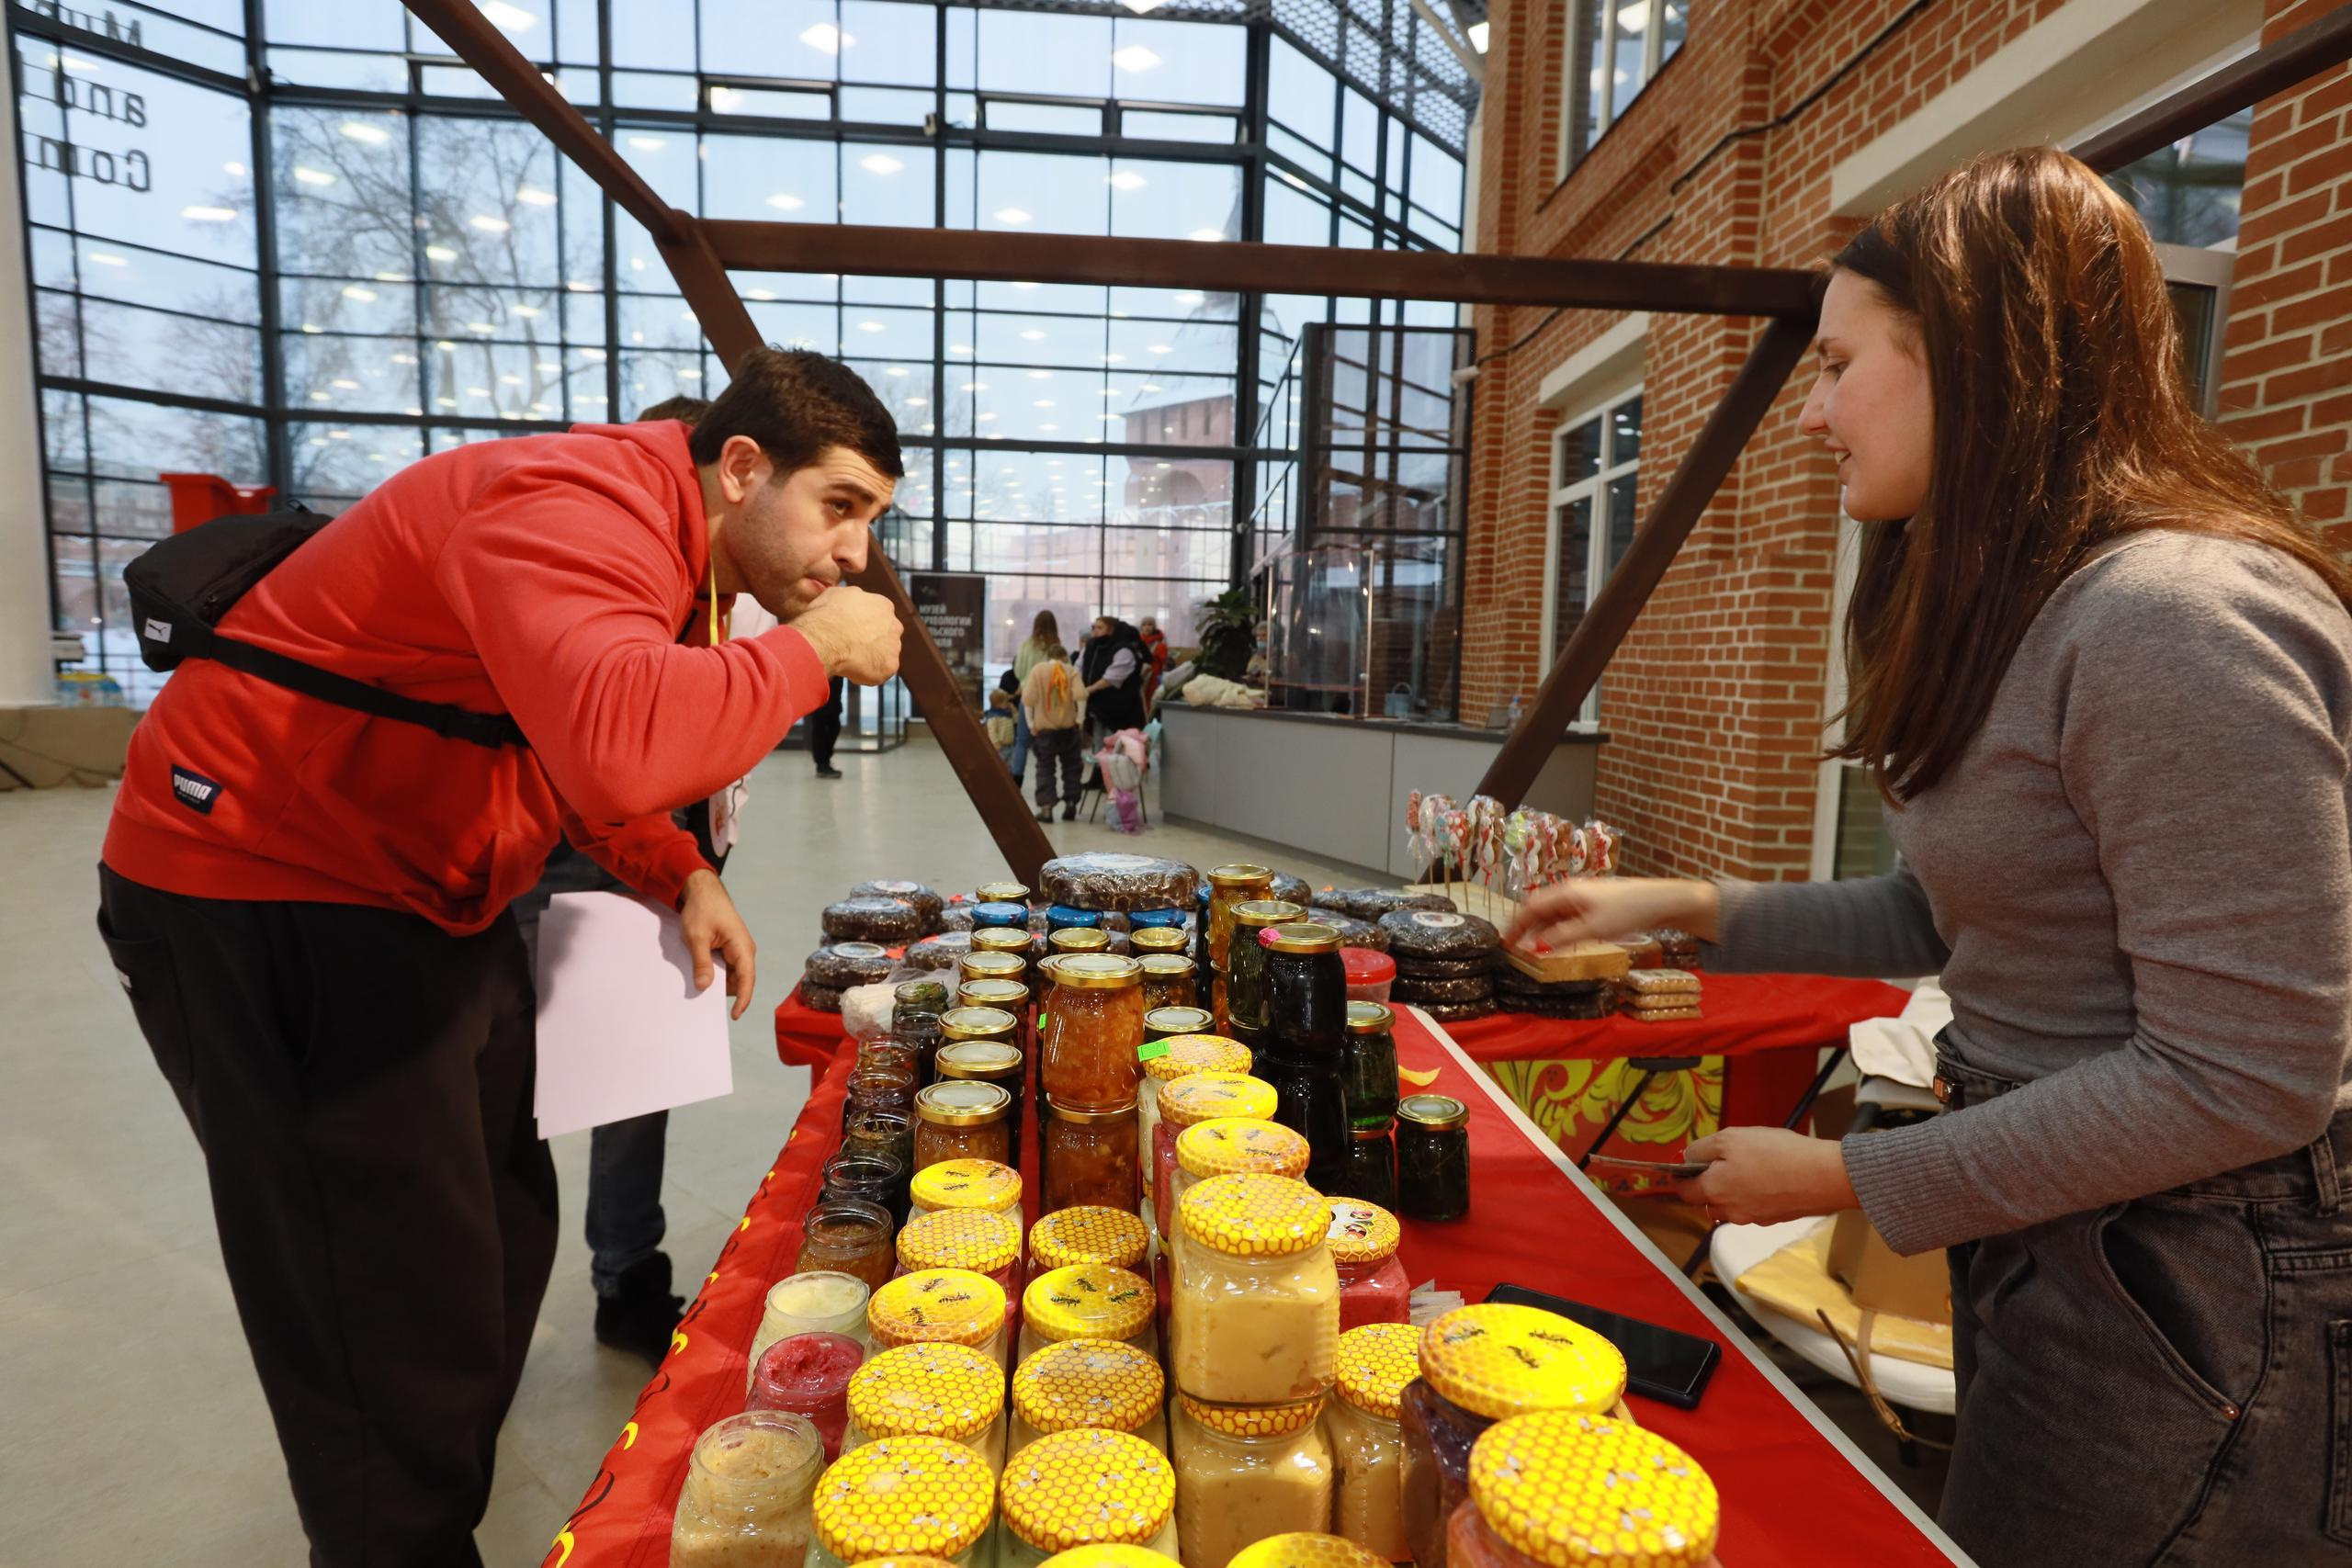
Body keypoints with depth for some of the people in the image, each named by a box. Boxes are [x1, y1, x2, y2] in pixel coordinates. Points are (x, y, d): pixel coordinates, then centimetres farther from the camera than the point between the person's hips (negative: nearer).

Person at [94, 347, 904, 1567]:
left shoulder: (678, 555, 6)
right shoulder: (586, 509, -26)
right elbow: (618, 746, -47)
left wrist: (684, 879, 3)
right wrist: (809, 650, -30)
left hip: (425, 899, 10)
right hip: (265, 902, -10)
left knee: (503, 1235, 20)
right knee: (400, 1322, -3)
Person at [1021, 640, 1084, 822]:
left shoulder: (1037, 669, -2)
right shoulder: (1071, 671, 0)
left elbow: (1028, 698, -9)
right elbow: (1079, 695, -13)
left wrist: (1030, 722, 2)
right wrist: (1080, 718, 0)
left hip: (1043, 727, -1)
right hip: (1068, 726, 1)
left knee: (1045, 767, 4)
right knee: (1071, 766, 13)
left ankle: (1046, 807, -6)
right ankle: (1070, 805, 13)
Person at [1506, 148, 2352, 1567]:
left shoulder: (2177, 623, -24)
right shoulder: (2013, 611, 7)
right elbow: (1941, 919, 12)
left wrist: (1849, 1178, -18)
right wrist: (1685, 908, 6)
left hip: (2196, 1294, -8)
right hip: (2055, 1239, 9)